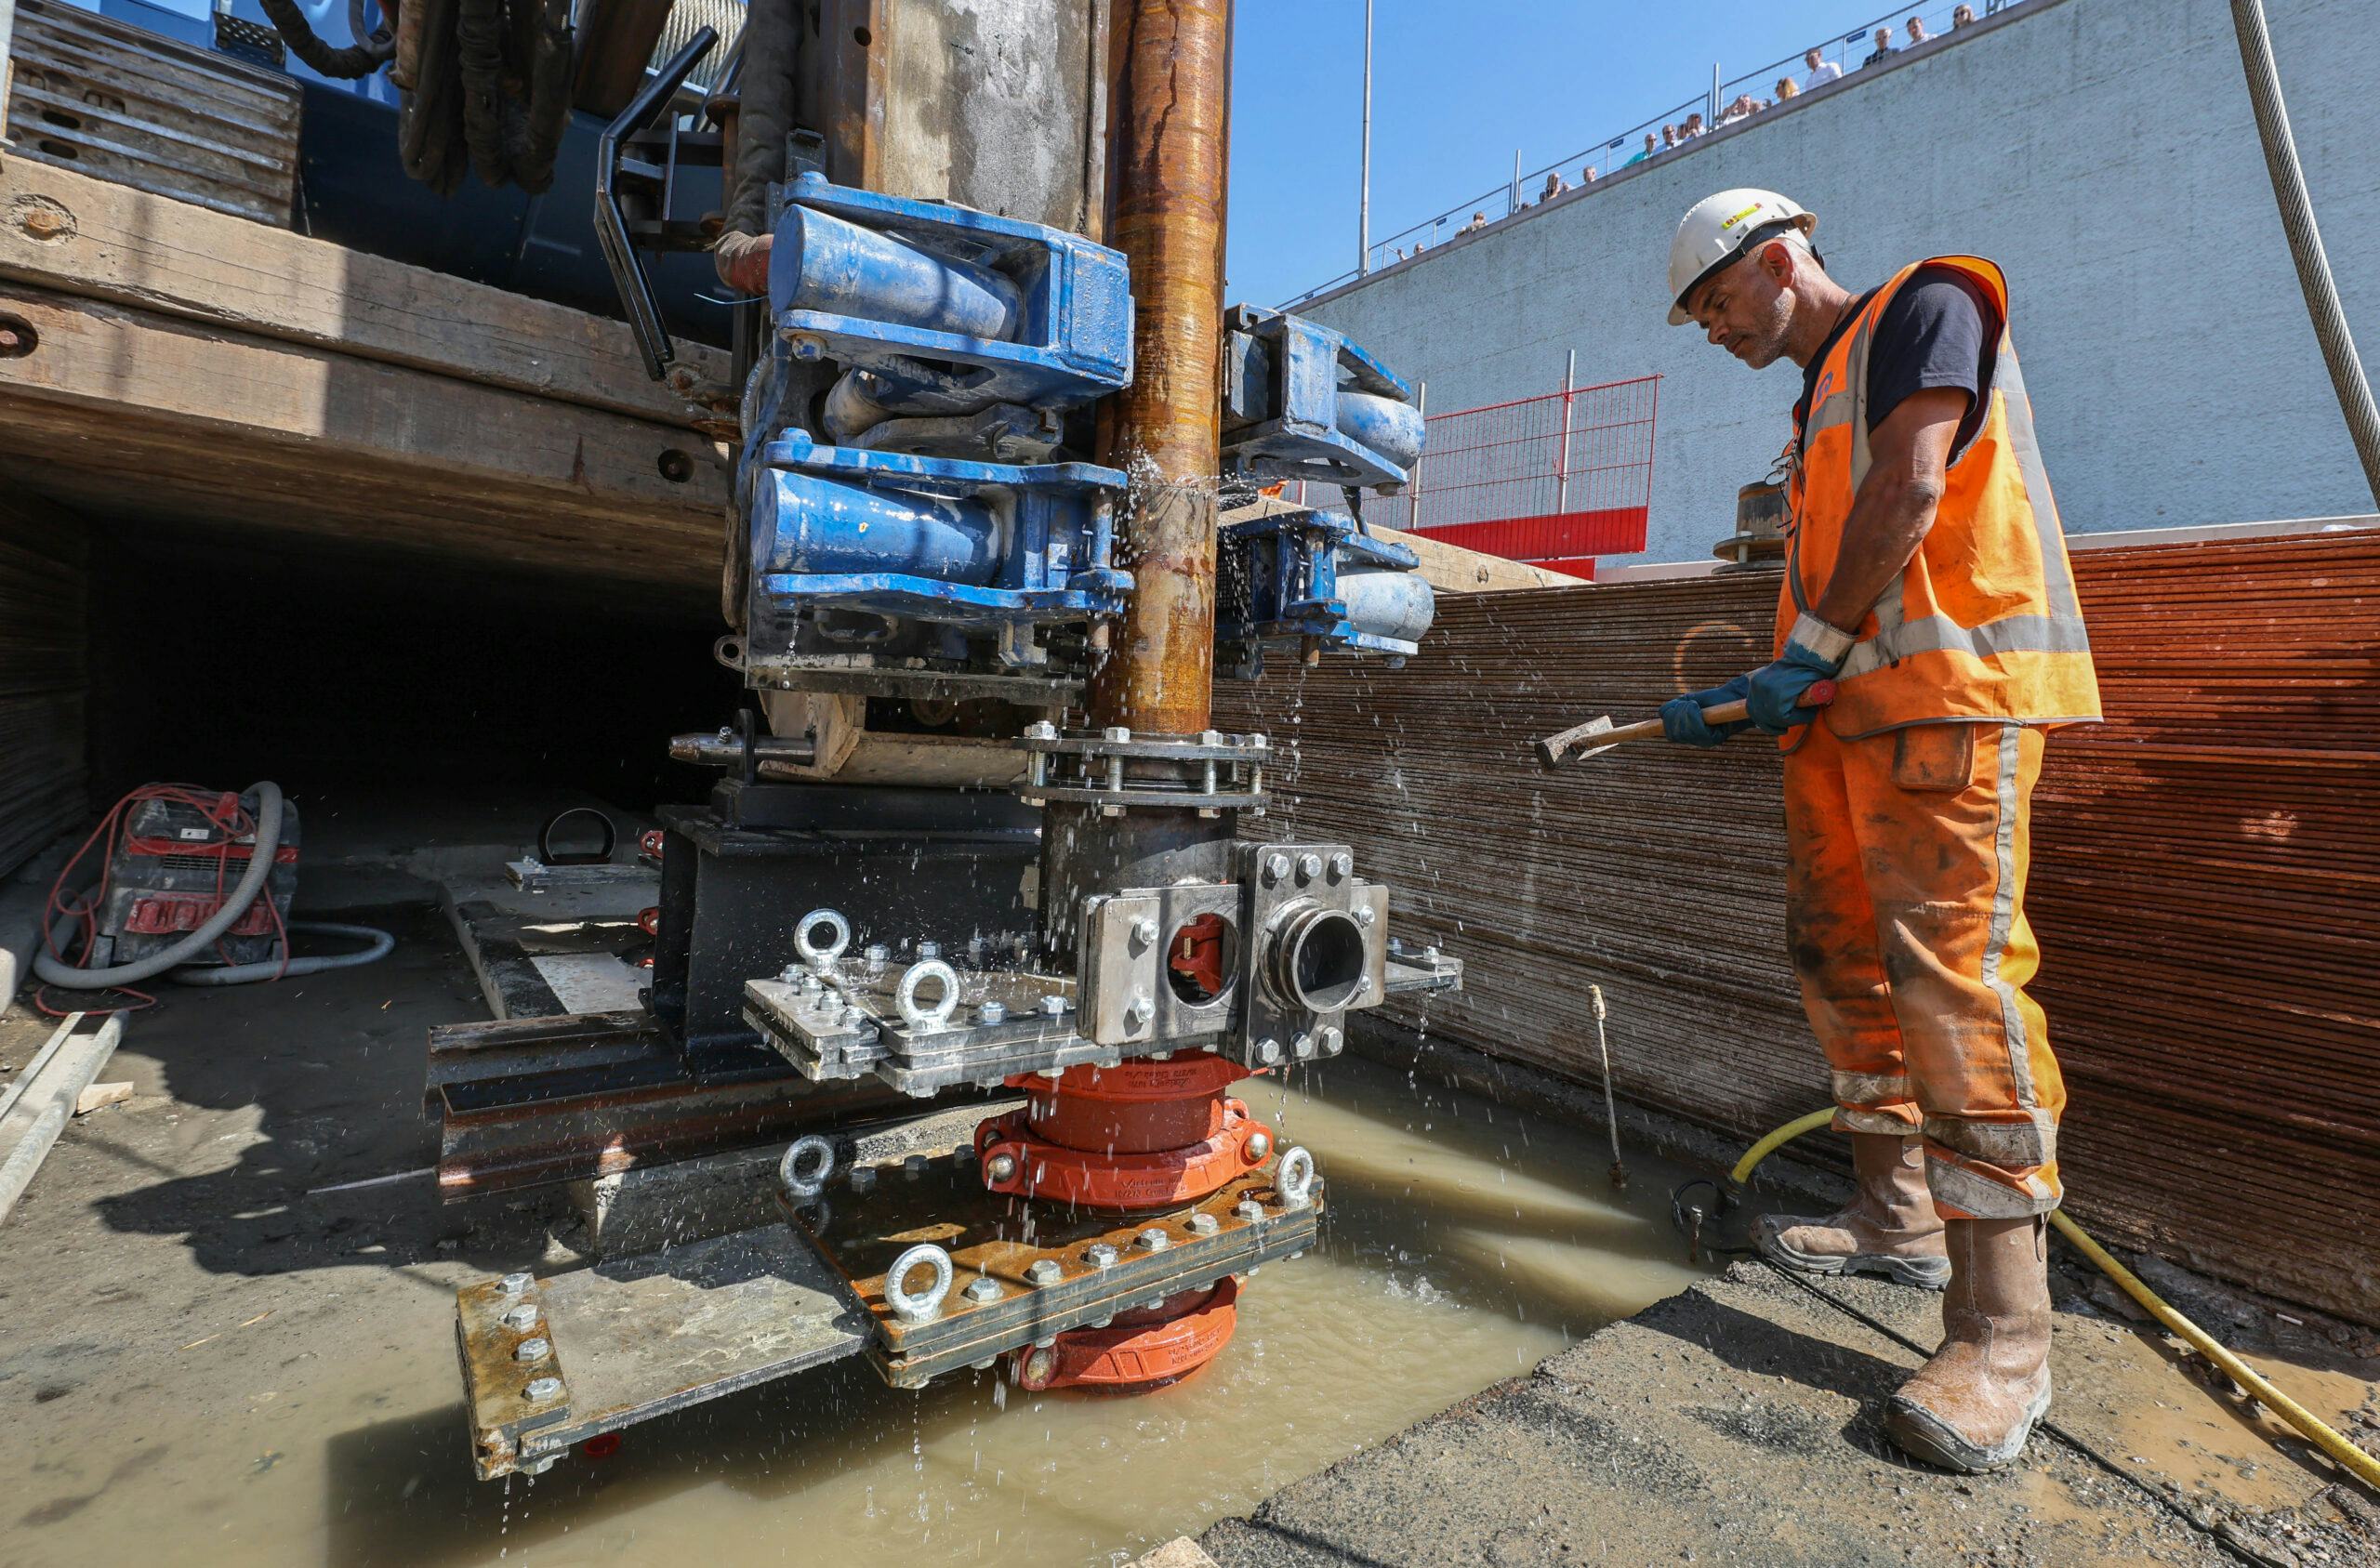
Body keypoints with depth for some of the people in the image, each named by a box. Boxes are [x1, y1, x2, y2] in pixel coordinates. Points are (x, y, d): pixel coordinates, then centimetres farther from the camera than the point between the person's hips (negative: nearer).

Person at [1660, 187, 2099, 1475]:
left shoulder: (1925, 305, 3)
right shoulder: (1818, 402, 28)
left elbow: (1909, 491, -12)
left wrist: (1808, 652, -11)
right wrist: (1750, 694, 12)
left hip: (1947, 689, -9)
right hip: (1843, 702, 9)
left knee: (1954, 973, -14)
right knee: (1841, 958, 9)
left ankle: (2002, 1335, -8)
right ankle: (1899, 1221, 22)